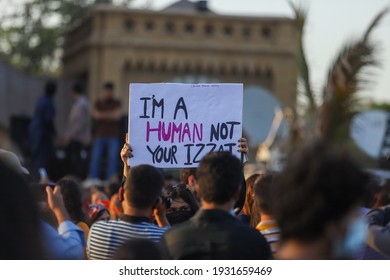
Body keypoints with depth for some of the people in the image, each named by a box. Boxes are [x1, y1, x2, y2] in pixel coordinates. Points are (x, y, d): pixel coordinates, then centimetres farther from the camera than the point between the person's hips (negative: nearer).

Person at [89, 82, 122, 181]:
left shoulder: (116, 103, 6)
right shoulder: (98, 103, 10)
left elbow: (117, 116, -9)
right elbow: (95, 115, -6)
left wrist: (102, 115, -5)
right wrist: (110, 114, -7)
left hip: (112, 136, -1)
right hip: (99, 136, 1)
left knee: (112, 160, -7)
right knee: (95, 159, -4)